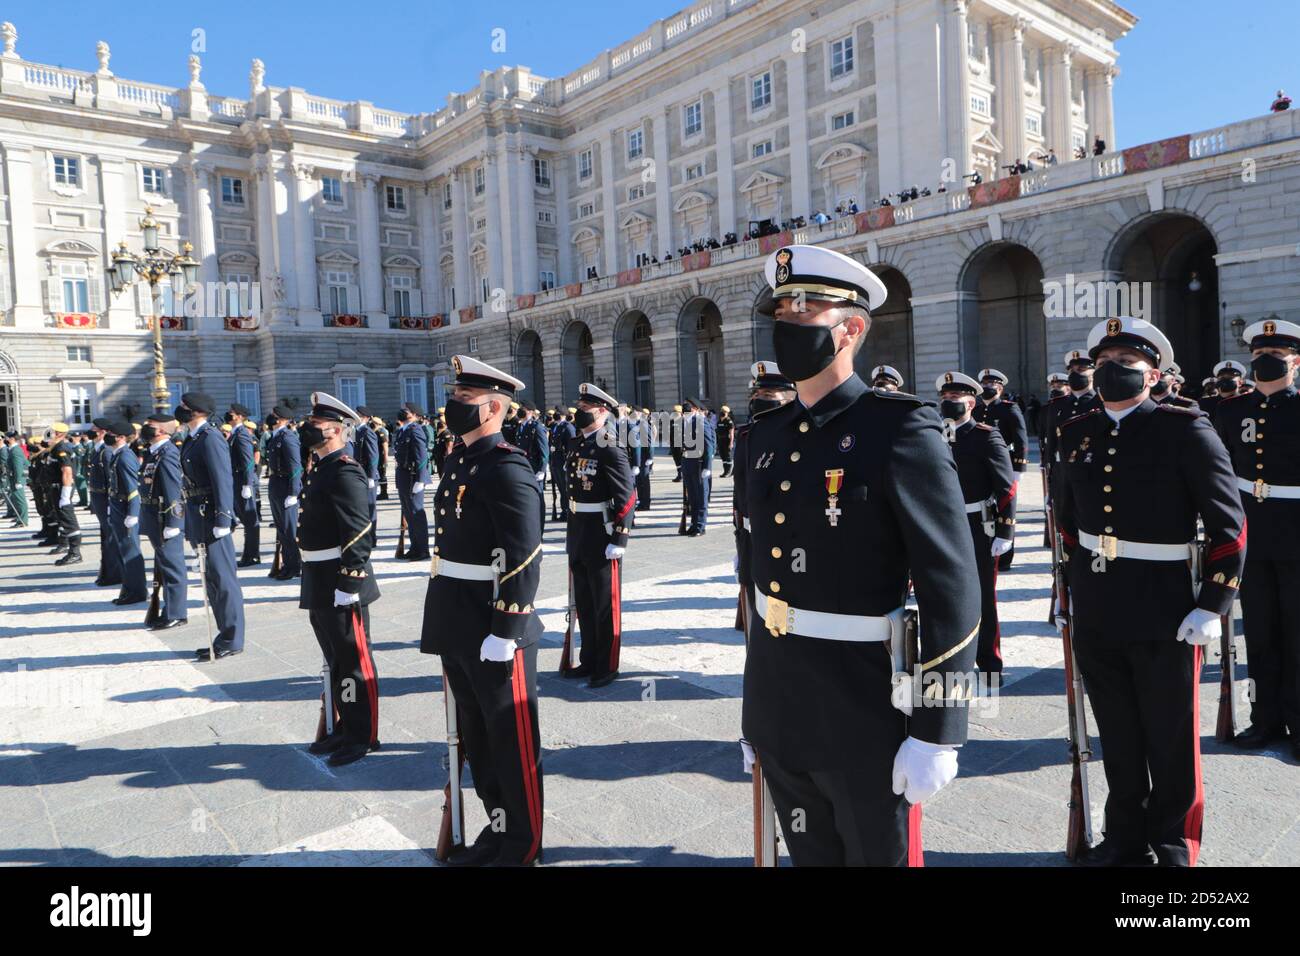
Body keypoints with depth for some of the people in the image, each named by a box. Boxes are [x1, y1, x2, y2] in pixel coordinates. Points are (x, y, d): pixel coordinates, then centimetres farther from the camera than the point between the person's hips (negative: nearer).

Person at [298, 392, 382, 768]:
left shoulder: (345, 472, -16)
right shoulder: (319, 469, 14)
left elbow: (359, 535, -22)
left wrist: (349, 583, -23)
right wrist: (312, 582, 21)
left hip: (341, 585, -10)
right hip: (319, 584, 10)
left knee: (354, 660, 2)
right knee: (335, 659, 18)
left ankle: (363, 736, 13)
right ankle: (345, 728, 31)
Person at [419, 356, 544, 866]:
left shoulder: (508, 469, -16)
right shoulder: (459, 461, 12)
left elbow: (523, 559, -21)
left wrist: (504, 631, -22)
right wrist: (444, 620, 18)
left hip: (494, 632, -9)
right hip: (457, 629, 9)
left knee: (512, 741, 6)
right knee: (476, 735, 19)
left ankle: (523, 846, 23)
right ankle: (497, 828, 36)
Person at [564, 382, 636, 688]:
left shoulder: (610, 449, -15)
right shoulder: (576, 445, 10)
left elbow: (627, 497, -18)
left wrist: (619, 540, -20)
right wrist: (570, 532, 16)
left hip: (602, 537, -8)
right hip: (578, 536, 8)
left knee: (605, 604, 5)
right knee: (583, 602, 17)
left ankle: (607, 667, 18)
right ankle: (589, 661, 31)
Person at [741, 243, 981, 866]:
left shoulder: (900, 430, -14)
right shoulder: (765, 436, 6)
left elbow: (951, 589, -16)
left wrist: (935, 731, -16)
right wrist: (756, 704, 15)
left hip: (864, 715, -6)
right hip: (779, 714, 6)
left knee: (878, 855, 13)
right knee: (811, 856, 21)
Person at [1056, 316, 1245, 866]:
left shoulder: (1185, 430, -9)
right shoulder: (1078, 434, 5)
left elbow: (1229, 525, -9)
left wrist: (1212, 606, -11)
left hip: (1165, 615, -4)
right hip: (1095, 615, 4)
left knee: (1171, 739, 12)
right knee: (1117, 737, 17)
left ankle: (1175, 844, 33)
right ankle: (1126, 839, 35)